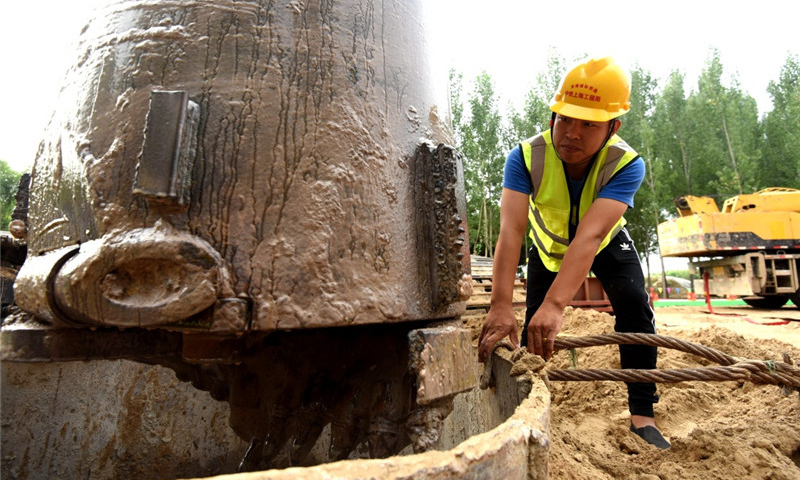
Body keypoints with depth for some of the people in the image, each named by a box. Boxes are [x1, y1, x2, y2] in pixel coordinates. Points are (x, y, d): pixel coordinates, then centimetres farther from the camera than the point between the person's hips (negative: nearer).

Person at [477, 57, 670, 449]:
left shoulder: (627, 164, -35)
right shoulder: (526, 156, -34)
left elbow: (590, 235, -50)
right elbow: (511, 229, -46)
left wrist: (555, 304, -63)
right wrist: (500, 305, -58)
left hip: (607, 243, 0)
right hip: (548, 245, 1)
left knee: (634, 305, -20)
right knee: (534, 325, -5)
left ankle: (642, 416, -5)